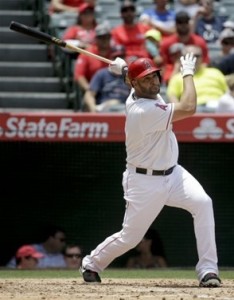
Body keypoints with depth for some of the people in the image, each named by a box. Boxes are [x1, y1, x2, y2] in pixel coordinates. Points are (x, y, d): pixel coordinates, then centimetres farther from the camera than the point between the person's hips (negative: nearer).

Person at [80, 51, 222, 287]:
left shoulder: (135, 97, 1)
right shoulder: (144, 111, -27)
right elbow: (188, 108, -32)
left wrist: (124, 69, 11)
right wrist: (188, 72, -20)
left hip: (172, 173, 8)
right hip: (145, 182, -8)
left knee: (202, 203, -19)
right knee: (130, 237, 4)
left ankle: (207, 270, -20)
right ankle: (91, 264, 33)